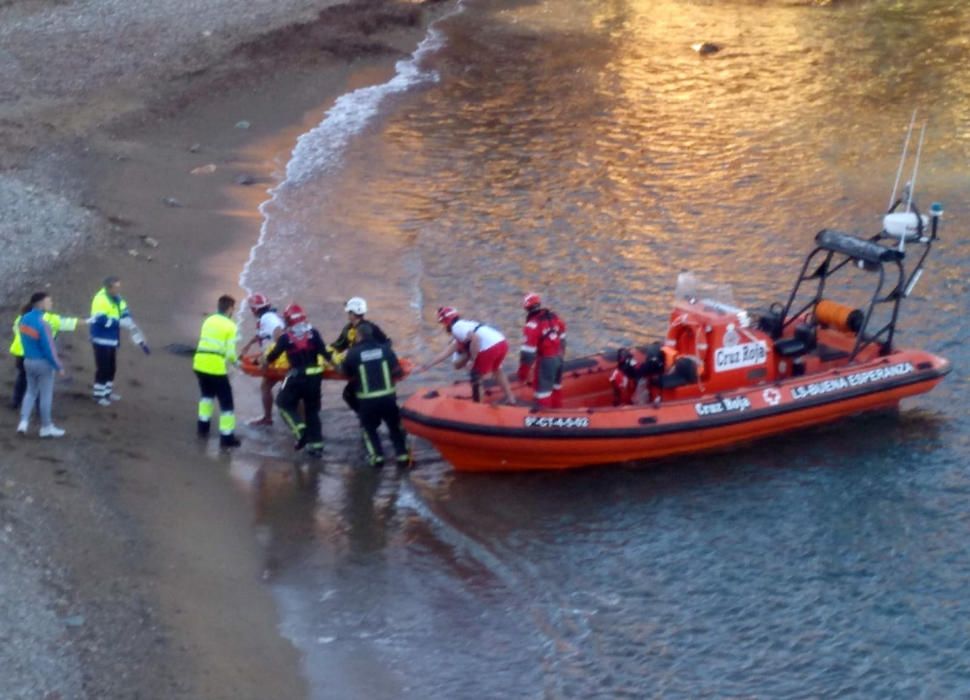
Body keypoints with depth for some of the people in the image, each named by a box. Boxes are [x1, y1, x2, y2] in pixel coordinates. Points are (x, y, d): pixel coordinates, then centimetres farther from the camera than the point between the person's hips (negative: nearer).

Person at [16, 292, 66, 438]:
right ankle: (46, 427, 15)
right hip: (43, 362, -7)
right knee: (46, 395, 6)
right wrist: (58, 367, -13)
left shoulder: (25, 319, -1)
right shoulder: (42, 324, -24)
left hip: (28, 361, 7)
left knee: (31, 391, 20)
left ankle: (23, 422, 9)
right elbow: (48, 348, -21)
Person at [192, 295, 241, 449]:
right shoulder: (230, 326, -4)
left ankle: (203, 427, 34)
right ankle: (227, 437, 3)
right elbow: (230, 352, -10)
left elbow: (206, 343, 15)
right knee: (226, 402, 4)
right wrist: (235, 361, 12)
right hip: (216, 367, -6)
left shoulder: (208, 321, 14)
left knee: (207, 394, 32)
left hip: (200, 364, 6)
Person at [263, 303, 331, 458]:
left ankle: (301, 430, -5)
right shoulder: (313, 333, 1)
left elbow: (274, 354, 7)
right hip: (315, 376, 4)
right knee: (312, 409, 15)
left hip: (297, 377, -3)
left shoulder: (286, 337, -5)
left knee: (284, 403, 15)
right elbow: (325, 352, -2)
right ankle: (316, 443, 12)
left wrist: (264, 361, 26)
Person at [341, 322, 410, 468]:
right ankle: (402, 455, 11)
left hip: (367, 400, -1)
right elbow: (398, 372, 1)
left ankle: (377, 456, 9)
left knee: (368, 428, 20)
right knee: (395, 427, 18)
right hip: (388, 397, 2)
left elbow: (345, 373, 6)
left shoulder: (353, 353, -5)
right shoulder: (385, 349, 1)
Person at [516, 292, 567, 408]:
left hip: (546, 360, -8)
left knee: (543, 388, 0)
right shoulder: (554, 317, 4)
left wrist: (523, 373, -12)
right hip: (558, 358, 8)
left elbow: (528, 353, -19)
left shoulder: (532, 326, -19)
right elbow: (562, 339, 16)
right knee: (556, 385, 24)